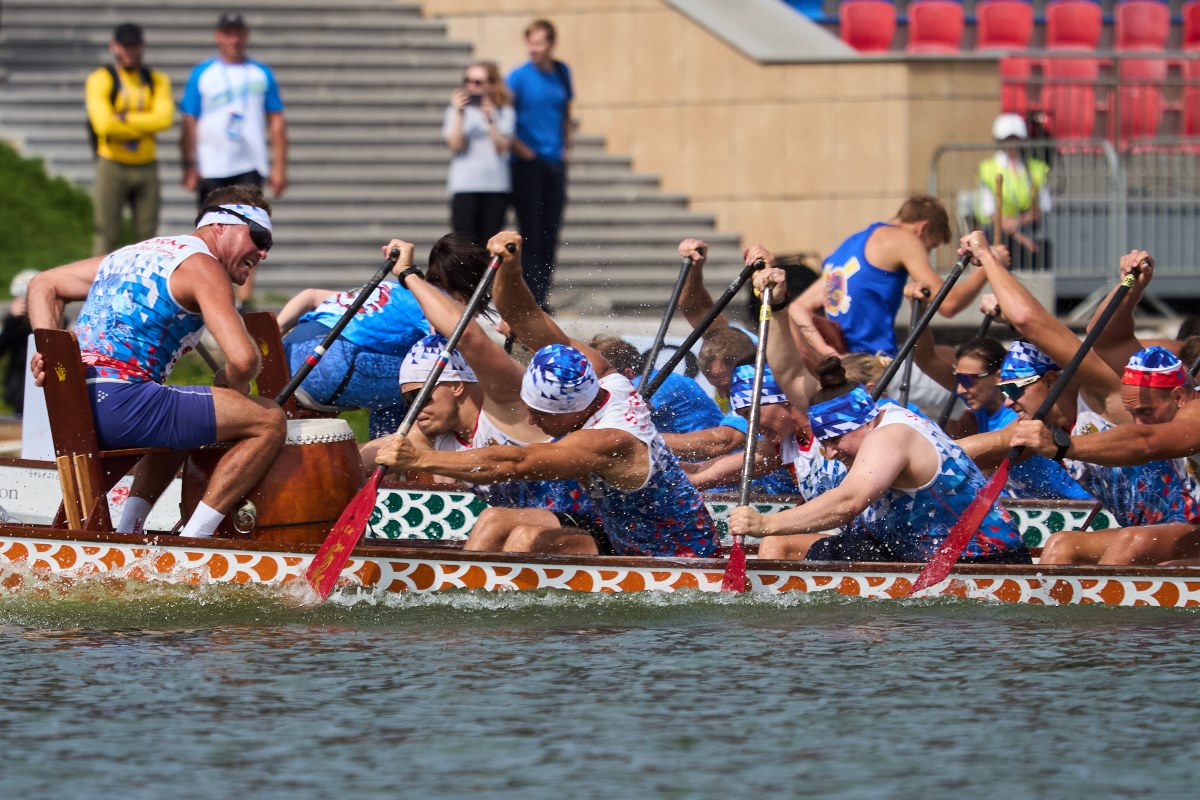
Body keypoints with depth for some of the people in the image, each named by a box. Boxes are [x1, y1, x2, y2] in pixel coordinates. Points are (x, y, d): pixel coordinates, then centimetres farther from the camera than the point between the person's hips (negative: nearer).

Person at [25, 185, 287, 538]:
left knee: (181, 423, 38)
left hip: (70, 410, 9)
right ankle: (193, 539, -8)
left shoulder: (133, 254, 27)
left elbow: (43, 285, 32)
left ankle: (128, 528, 21)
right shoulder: (201, 266, -1)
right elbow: (243, 359, -14)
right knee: (270, 421, -4)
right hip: (120, 401, -9)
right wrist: (229, 384, 10)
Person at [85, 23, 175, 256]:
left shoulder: (157, 81, 10)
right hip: (113, 165, -4)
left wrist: (124, 119, -14)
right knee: (106, 233, -5)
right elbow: (103, 124, -16)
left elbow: (164, 118, -8)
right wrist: (143, 126, -8)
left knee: (147, 233, 5)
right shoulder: (101, 80, -3)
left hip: (147, 165, 4)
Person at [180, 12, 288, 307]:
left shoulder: (262, 74, 11)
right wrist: (189, 166, -1)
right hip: (211, 168, 0)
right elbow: (190, 123, 7)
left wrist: (279, 166, 4)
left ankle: (245, 297, -16)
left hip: (249, 165, 0)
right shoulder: (202, 74, 8)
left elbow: (276, 122, 11)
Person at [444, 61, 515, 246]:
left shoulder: (504, 112, 5)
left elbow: (503, 146, -4)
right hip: (464, 185, -1)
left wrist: (490, 120, -14)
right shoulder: (457, 109, 5)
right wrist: (459, 113, -9)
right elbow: (455, 145, -5)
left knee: (489, 242, 1)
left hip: (496, 184, 1)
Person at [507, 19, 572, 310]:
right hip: (528, 164, -5)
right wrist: (523, 151, -13)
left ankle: (542, 297, 13)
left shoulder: (562, 73, 8)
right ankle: (532, 298, -3)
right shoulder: (519, 76, -7)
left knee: (550, 235, 6)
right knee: (531, 234, -5)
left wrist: (566, 146, 11)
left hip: (555, 163, 5)